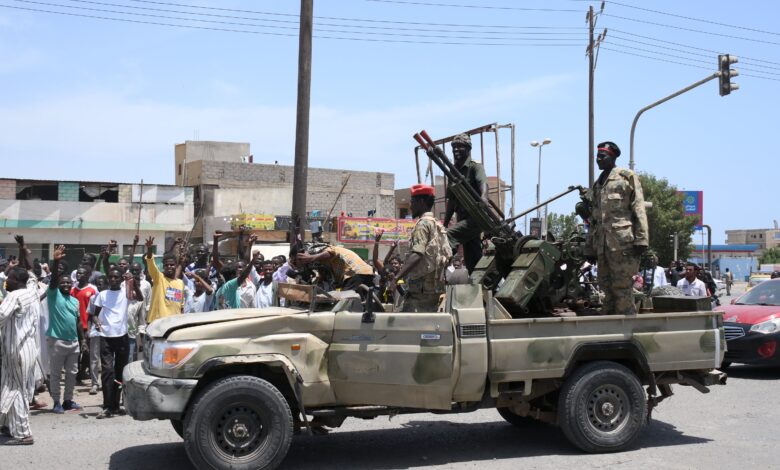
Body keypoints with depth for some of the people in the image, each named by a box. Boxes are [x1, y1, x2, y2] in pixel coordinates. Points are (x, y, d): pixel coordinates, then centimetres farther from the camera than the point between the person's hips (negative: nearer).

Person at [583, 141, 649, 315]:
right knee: (606, 287, 7)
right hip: (602, 245, 7)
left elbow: (638, 209, -5)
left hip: (622, 241, -7)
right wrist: (591, 248, 19)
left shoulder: (627, 177, 3)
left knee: (621, 287, -9)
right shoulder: (596, 185, 23)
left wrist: (641, 239, -14)